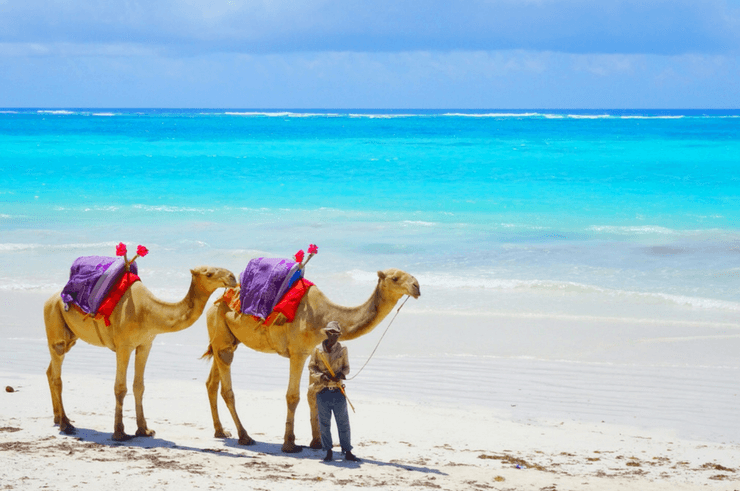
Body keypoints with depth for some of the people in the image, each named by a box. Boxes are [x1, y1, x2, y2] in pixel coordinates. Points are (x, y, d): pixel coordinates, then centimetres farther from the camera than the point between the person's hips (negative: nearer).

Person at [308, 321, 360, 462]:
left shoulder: (342, 350, 5)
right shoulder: (318, 350, 2)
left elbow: (346, 367, 12)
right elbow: (311, 367, 6)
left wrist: (341, 374, -10)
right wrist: (321, 376, -12)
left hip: (338, 391, 0)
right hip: (323, 391, 0)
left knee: (343, 422, 1)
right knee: (324, 423, 4)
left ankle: (347, 452, 9)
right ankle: (328, 452, 16)